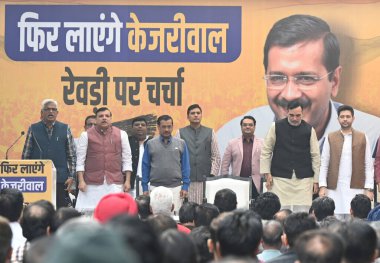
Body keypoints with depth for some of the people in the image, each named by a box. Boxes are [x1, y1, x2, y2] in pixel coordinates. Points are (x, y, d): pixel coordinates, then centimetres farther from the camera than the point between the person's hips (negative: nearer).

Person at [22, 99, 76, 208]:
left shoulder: (65, 129, 6)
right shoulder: (33, 129, 6)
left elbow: (72, 155, 7)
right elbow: (25, 155, 8)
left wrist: (71, 176, 0)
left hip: (60, 179, 0)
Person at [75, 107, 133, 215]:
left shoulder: (121, 134, 8)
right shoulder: (86, 135, 5)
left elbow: (127, 159, 8)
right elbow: (80, 159, 4)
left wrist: (127, 180, 2)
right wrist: (81, 181, -3)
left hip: (115, 183, 1)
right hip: (92, 183, -1)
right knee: (89, 213, -4)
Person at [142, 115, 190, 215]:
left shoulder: (181, 143, 6)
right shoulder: (151, 144, 6)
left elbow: (185, 166, 7)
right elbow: (146, 166, 8)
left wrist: (185, 187, 0)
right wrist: (145, 188, 3)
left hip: (175, 188, 0)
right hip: (155, 187, 0)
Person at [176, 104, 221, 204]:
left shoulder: (210, 133, 10)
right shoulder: (181, 133, 7)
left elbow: (216, 157, 9)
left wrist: (213, 175, 1)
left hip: (205, 180, 1)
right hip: (186, 180, -1)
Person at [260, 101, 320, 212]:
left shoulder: (309, 130, 5)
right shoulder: (276, 127, 2)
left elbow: (315, 155, 7)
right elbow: (266, 152, 6)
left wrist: (316, 180, 4)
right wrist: (267, 174, 0)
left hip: (303, 178, 1)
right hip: (280, 177, -1)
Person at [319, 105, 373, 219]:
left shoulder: (362, 138, 6)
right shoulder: (330, 138, 7)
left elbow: (368, 165, 4)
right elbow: (324, 164, 6)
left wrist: (369, 189, -2)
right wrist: (322, 186, -3)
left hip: (356, 189, 0)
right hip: (334, 188, 1)